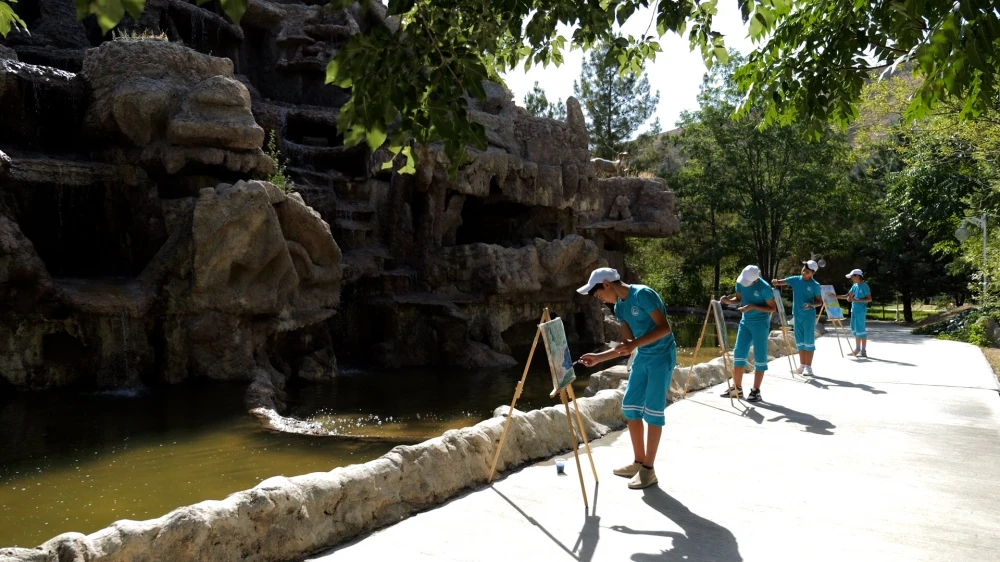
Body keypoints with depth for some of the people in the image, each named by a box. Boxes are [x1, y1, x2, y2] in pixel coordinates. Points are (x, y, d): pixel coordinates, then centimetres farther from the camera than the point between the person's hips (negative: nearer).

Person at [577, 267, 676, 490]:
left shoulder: (642, 294, -18)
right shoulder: (620, 307, 8)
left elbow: (664, 327, -22)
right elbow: (627, 345, 11)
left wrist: (635, 344, -30)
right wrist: (598, 358, 4)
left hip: (662, 356, -9)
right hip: (643, 356, 9)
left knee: (652, 411, -6)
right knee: (630, 406, 8)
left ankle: (648, 469, 3)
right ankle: (639, 462, 20)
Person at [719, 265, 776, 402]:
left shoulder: (764, 287, -21)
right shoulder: (740, 282, -4)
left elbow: (772, 308, -14)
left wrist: (753, 306, -25)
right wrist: (728, 300, -11)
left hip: (760, 324, -6)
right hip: (745, 321, 6)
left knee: (759, 356, -2)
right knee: (739, 353, 5)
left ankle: (756, 391, 4)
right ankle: (737, 387, 12)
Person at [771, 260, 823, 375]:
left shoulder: (815, 285, -6)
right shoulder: (795, 280, 2)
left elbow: (820, 302, -1)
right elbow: (778, 282, 1)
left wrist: (811, 304, -21)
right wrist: (775, 282, -23)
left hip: (809, 316, -4)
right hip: (797, 315, 4)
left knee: (809, 341, -3)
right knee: (800, 341, 10)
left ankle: (808, 367, 1)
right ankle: (802, 365, 18)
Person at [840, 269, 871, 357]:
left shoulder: (865, 286, -11)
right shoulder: (855, 286, 12)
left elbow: (869, 299, -13)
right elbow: (847, 296, 18)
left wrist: (856, 300, -20)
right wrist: (835, 296, 5)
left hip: (861, 311, -8)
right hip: (854, 310, 8)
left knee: (860, 330, -5)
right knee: (854, 329, 13)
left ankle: (863, 351, 1)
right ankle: (857, 349, 23)